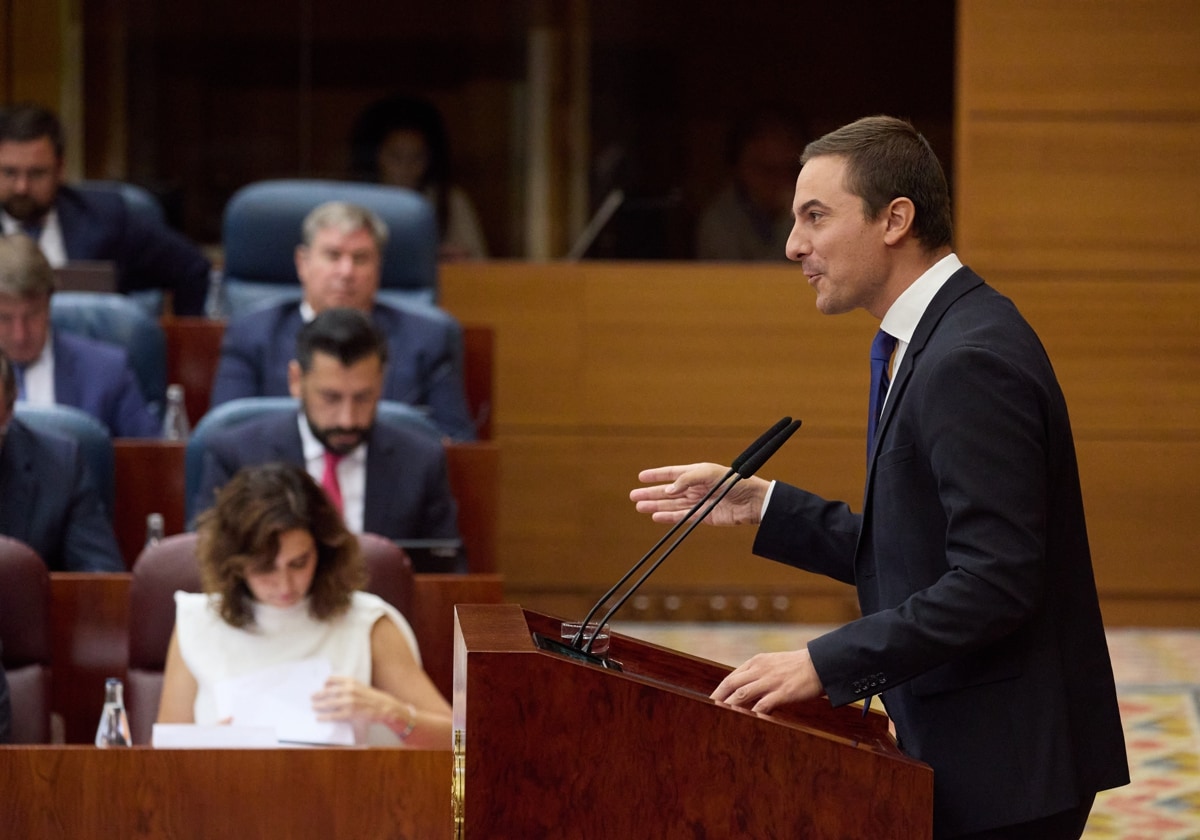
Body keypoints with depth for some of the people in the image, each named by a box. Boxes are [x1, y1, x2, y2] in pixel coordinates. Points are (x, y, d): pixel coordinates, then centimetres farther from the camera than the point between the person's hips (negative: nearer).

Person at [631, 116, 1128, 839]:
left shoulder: (971, 359, -19)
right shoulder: (940, 339, 13)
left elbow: (993, 581, -25)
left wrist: (824, 665, -24)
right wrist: (760, 507, 13)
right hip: (972, 753, 10)